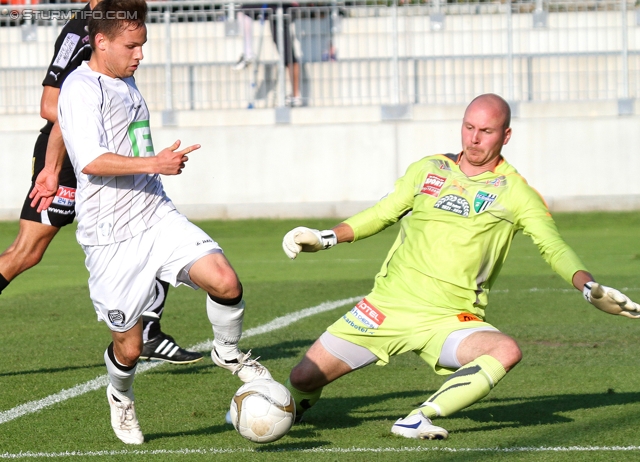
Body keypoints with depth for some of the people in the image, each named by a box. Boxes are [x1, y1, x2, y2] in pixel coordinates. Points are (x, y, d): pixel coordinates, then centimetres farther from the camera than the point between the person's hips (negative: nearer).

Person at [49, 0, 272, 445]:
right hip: (111, 237, -7)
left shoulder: (126, 83, 15)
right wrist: (154, 164, -28)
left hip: (158, 217, 7)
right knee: (129, 344, 2)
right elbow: (91, 160, -25)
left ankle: (228, 351, 12)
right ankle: (122, 398, 35)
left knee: (225, 281, -17)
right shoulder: (81, 89, -12)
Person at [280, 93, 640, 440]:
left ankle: (419, 419, -31)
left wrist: (590, 287, -26)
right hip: (390, 305, 2)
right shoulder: (428, 170, 8)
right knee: (305, 377, -1)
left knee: (507, 351, -34)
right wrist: (326, 238, 11)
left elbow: (554, 247, -9)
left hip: (450, 322, -2)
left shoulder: (516, 193, -1)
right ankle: (297, 407, 35)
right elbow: (383, 214, 20)